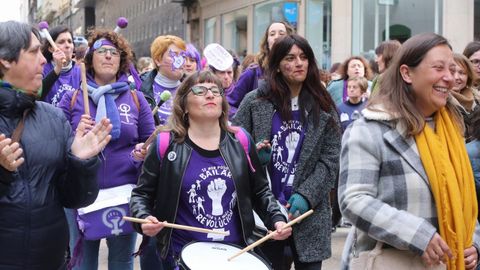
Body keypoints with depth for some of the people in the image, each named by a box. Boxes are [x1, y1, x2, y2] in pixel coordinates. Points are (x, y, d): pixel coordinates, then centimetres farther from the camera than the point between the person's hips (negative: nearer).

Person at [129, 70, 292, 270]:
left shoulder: (240, 142, 2)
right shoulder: (167, 144, -7)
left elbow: (260, 191, 12)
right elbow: (142, 194, 0)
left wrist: (276, 220, -2)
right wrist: (144, 219, -18)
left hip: (235, 250, 3)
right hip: (184, 254, -3)